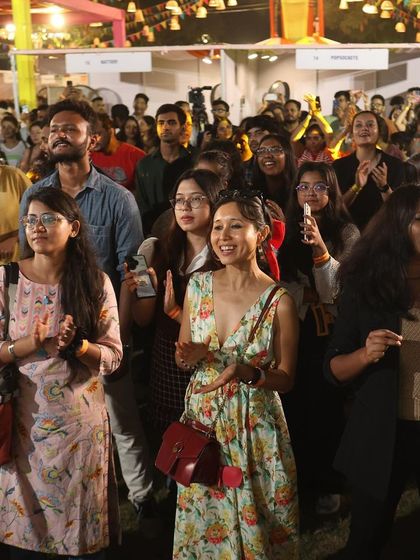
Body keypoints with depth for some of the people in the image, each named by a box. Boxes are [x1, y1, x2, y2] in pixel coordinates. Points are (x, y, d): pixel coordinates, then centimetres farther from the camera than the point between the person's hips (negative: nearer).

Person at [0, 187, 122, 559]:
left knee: (83, 528, 12)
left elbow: (113, 357, -3)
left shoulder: (96, 283, -3)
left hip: (81, 422, 0)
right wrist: (32, 343, -20)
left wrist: (76, 344, -21)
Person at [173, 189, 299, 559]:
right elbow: (182, 356, 8)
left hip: (254, 428, -3)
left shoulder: (279, 301, -14)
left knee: (251, 527, 11)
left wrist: (247, 372, -26)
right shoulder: (198, 285, -2)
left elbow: (285, 379, -6)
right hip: (201, 420, 4)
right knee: (201, 523, 17)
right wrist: (191, 356, -15)